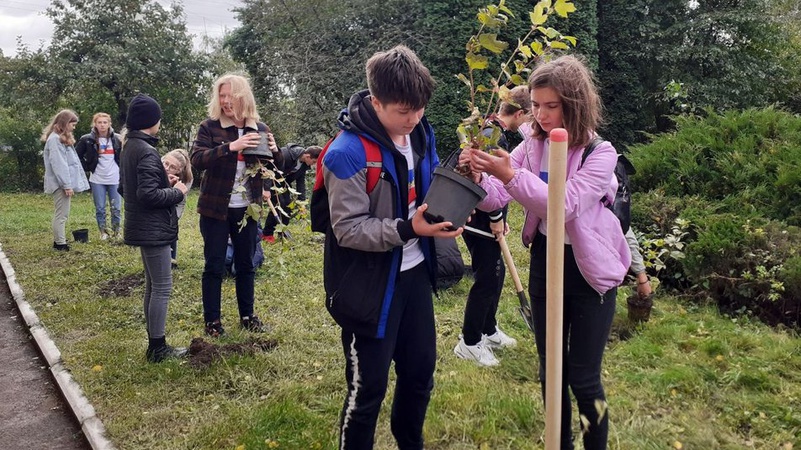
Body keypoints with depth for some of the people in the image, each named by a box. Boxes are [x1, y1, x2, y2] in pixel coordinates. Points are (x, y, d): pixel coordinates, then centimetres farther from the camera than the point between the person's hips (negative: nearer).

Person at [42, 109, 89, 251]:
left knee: (62, 214, 13)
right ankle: (60, 244, -1)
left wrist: (69, 184, 15)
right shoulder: (55, 139, -13)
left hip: (64, 183, 10)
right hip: (61, 184, -10)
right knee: (61, 214, -5)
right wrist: (67, 185, -20)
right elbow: (58, 164, -19)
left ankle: (59, 241, 20)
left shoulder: (62, 138, 19)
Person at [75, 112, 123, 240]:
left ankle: (116, 231, 19)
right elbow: (77, 155, 5)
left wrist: (121, 169, 5)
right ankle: (103, 232, 18)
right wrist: (87, 167, 0)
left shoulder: (117, 139, 0)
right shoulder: (88, 139, -4)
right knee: (100, 209, 6)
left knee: (116, 208, 5)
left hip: (114, 179, 1)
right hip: (97, 180, -1)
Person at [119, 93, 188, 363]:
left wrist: (163, 180, 11)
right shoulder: (147, 152, -19)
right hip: (153, 229, -10)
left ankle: (154, 345, 24)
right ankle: (158, 348, 5)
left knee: (152, 285, 16)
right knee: (162, 287, -2)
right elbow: (148, 195, -25)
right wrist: (177, 192, -10)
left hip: (142, 227, 10)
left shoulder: (129, 148, 11)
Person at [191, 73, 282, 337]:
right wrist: (230, 147, -32)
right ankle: (212, 320, 17)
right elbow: (196, 160, -20)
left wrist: (275, 151, -14)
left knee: (246, 264, 13)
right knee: (214, 266, 4)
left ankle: (247, 315, 27)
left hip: (247, 209, 3)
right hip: (216, 209, -3)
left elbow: (275, 168, 9)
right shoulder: (210, 127, -7)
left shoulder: (260, 129, 3)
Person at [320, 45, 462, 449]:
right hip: (371, 285, -7)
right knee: (368, 387, 6)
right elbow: (348, 230, -21)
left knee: (420, 370, 20)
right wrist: (407, 229, -32)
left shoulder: (419, 133, 1)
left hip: (414, 273, 7)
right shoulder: (348, 153, -22)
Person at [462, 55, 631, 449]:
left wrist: (510, 174, -39)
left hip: (588, 272, -5)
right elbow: (496, 197, -9)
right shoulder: (532, 145, 0)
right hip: (544, 264, 5)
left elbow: (565, 205, -29)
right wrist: (478, 176, -30)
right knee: (551, 370, 16)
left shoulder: (600, 153, -16)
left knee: (584, 379, 4)